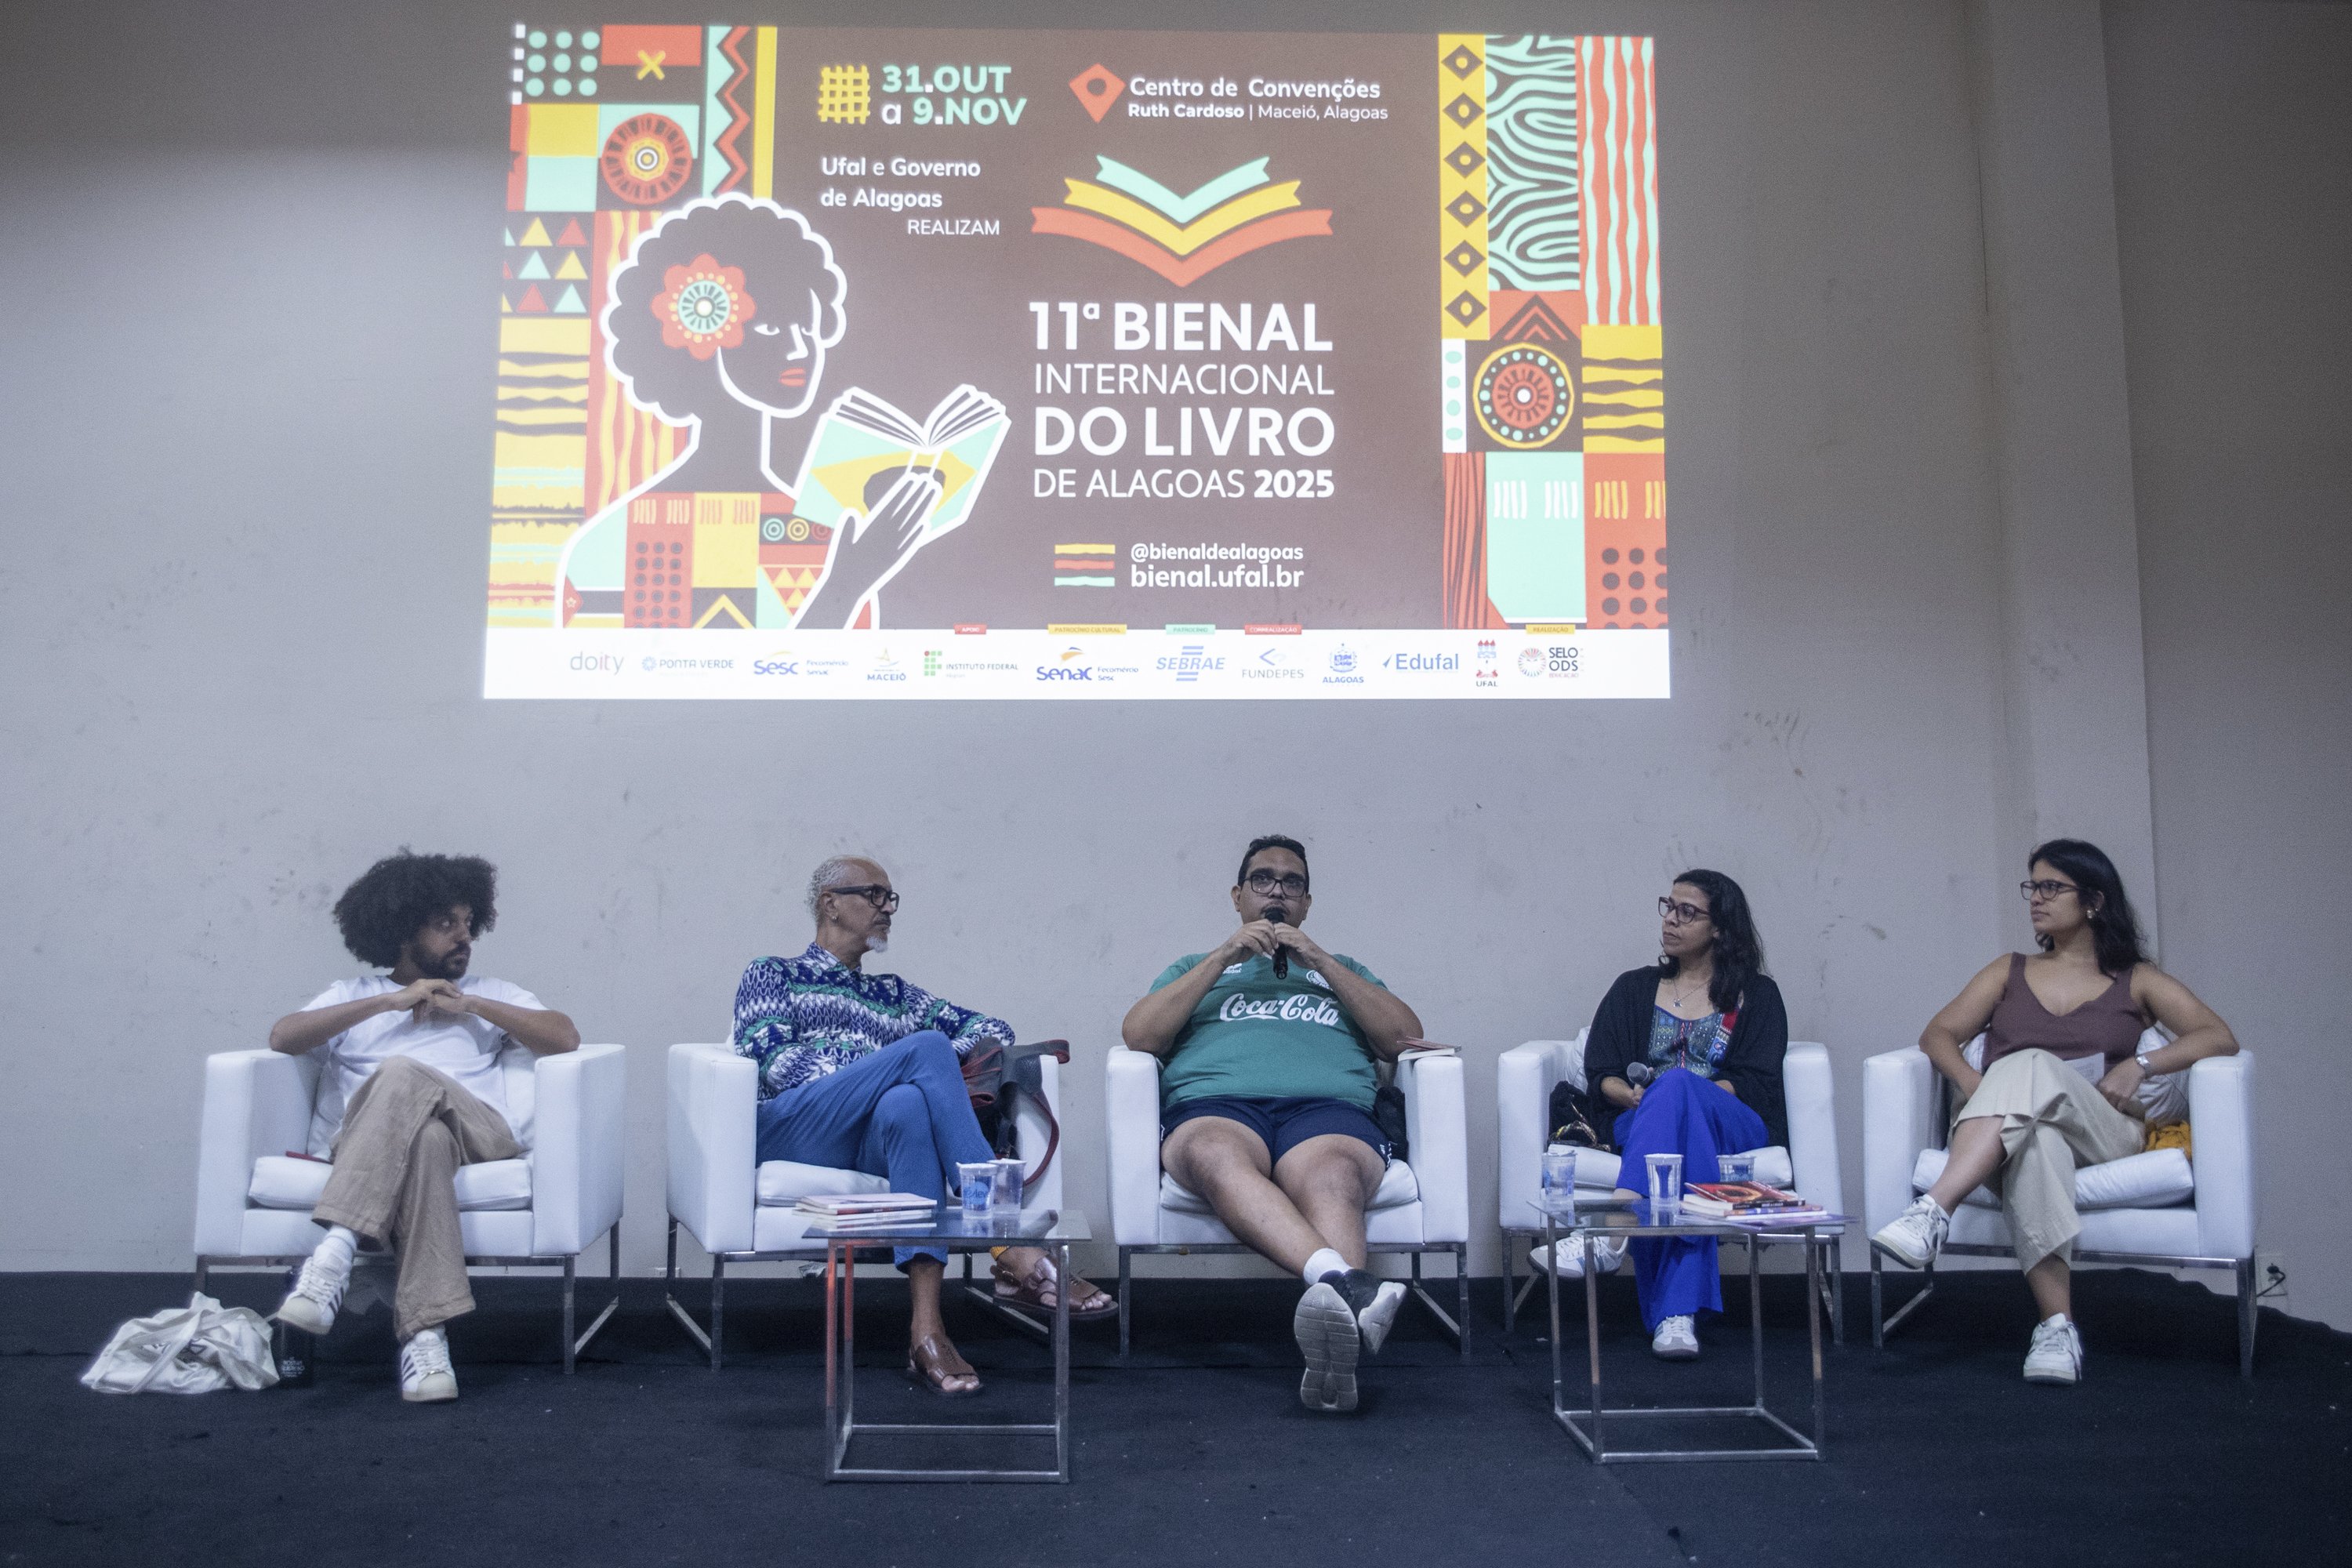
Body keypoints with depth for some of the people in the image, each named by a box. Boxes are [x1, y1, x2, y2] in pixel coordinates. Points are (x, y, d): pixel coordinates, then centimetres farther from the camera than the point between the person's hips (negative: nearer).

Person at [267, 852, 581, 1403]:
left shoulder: (490, 994, 31)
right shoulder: (352, 996, 30)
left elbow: (565, 1038, 12)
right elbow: (282, 1037, 7)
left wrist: (469, 1005, 7)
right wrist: (391, 1000, 2)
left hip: (476, 1132, 0)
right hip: (367, 1145, 0)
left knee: (402, 1074, -35)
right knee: (423, 1136, -40)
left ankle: (334, 1251, -46)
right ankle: (426, 1331, -49)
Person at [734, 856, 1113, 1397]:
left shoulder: (895, 995, 32)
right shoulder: (772, 975, 20)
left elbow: (994, 1026, 27)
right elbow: (774, 1061, 1)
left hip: (876, 1145, 3)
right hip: (788, 1126, -3)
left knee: (907, 1104, -36)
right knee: (928, 1045, -26)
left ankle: (927, 1328, -48)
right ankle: (1013, 1254, -36)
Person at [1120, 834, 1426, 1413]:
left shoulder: (1342, 971, 37)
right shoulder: (1195, 968, 36)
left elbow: (1405, 1037, 17)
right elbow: (1138, 1036, 14)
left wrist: (1320, 963, 10)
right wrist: (1224, 958, 8)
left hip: (1329, 1109, 1)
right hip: (1215, 1105, 0)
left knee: (1332, 1175, -39)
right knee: (1216, 1156, -41)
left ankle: (1333, 1342, -64)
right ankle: (1345, 1281, -63)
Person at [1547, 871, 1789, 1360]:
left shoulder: (1757, 995, 17)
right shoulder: (1634, 989, 23)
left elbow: (1756, 1085, 2)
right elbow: (1600, 1073, 13)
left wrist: (1663, 1091, -12)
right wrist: (1636, 1095, -12)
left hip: (1733, 1127, -1)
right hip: (1639, 1124, 2)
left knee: (1676, 1088, -38)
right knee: (1683, 1150, -38)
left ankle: (1610, 1236, -54)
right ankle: (1678, 1315, -53)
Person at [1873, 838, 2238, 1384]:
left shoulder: (2136, 980, 22)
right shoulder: (2009, 972, 28)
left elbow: (2221, 1038, 8)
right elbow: (1937, 1034, 16)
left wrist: (2140, 1063, -10)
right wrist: (1972, 1082, -6)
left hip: (2103, 1133, -1)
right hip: (1994, 1136, 1)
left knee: (2031, 1067, -37)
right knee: (2034, 1138, -40)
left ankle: (1933, 1213, -53)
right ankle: (2057, 1325, -47)